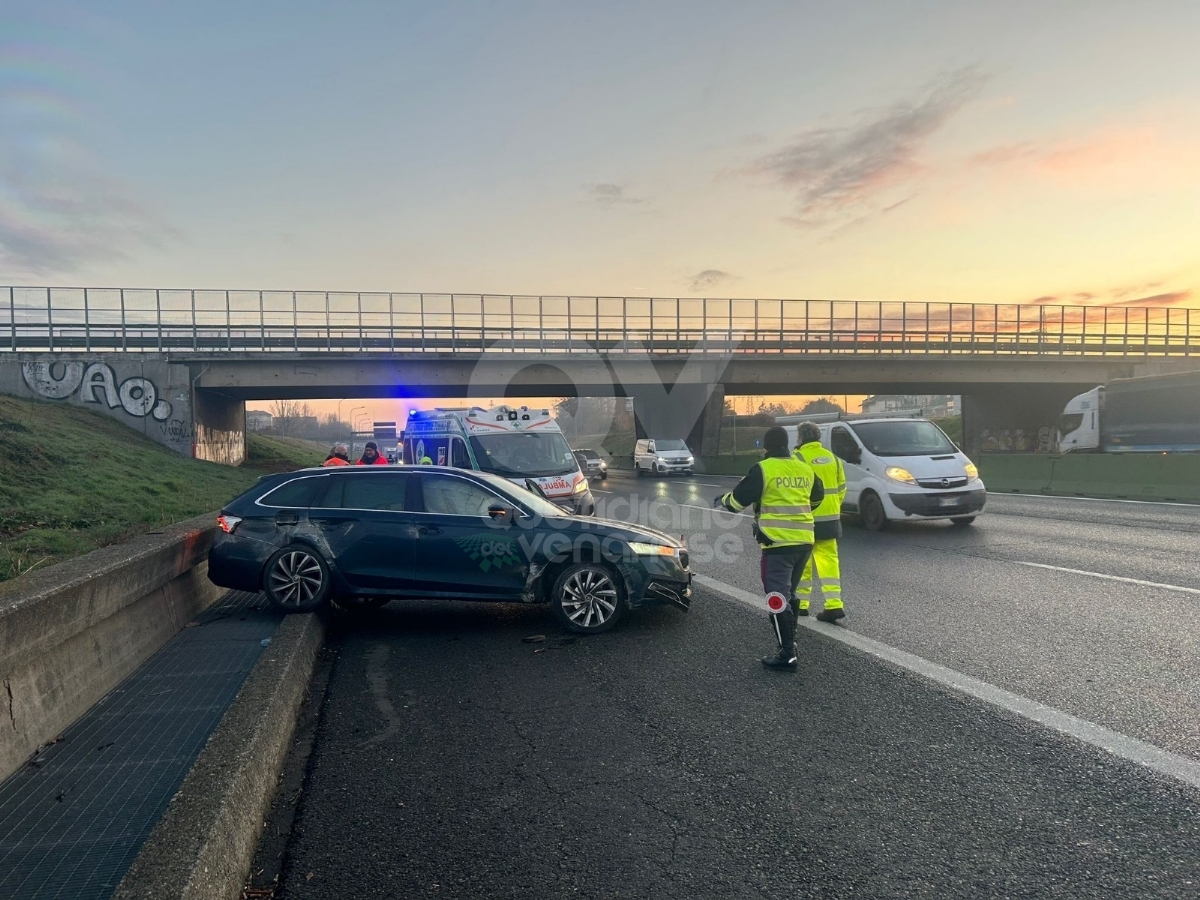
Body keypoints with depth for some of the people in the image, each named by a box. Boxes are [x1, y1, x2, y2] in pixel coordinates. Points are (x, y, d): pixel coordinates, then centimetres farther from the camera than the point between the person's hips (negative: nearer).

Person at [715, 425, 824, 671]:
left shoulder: (763, 469, -9)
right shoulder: (804, 469, 10)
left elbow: (738, 499, -5)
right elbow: (818, 495, 27)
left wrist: (721, 500, 16)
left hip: (778, 543, -7)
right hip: (804, 541, 7)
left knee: (777, 597, -6)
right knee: (789, 592, 22)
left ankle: (787, 655, -9)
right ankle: (789, 640, 32)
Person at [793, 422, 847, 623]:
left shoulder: (798, 458, -12)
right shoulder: (832, 457, 9)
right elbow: (841, 487, 13)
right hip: (830, 518, 5)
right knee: (829, 560, 7)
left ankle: (800, 603, 16)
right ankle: (834, 604, -1)